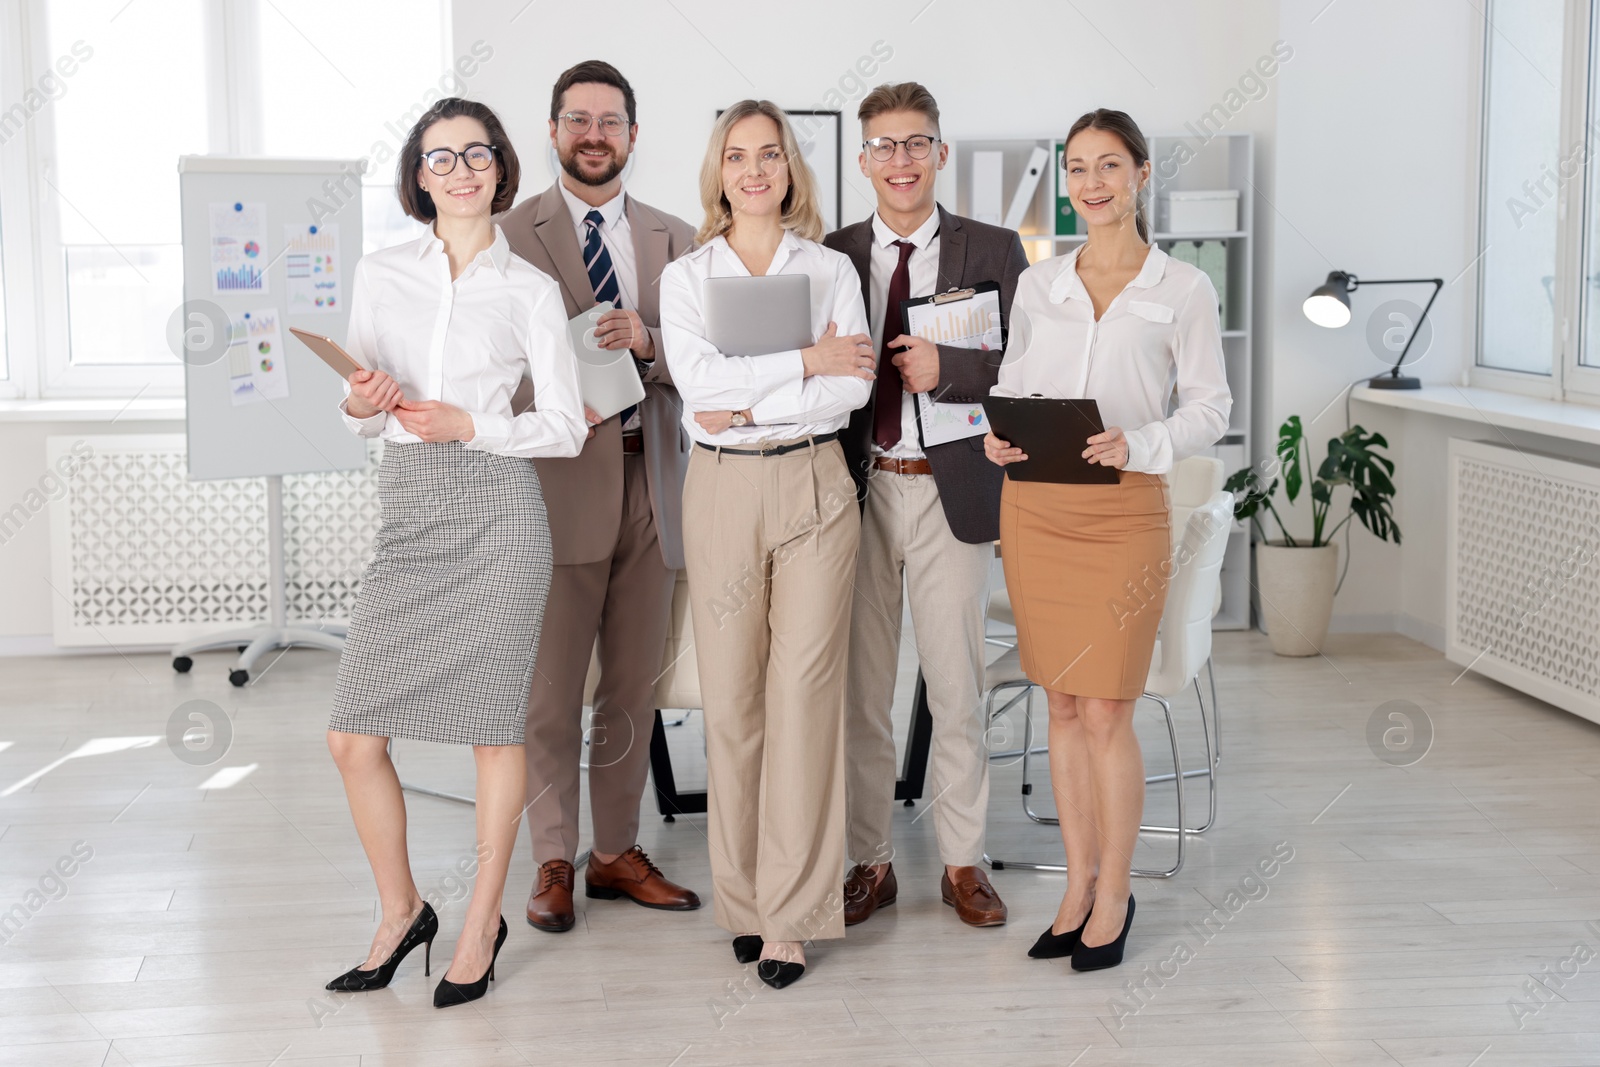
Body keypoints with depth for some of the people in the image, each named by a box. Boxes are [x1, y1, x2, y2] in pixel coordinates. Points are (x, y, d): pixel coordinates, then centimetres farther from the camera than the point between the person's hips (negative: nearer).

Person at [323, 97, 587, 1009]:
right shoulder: (381, 276, 10)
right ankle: (401, 910, 21)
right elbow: (365, 418, 13)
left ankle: (483, 923, 19)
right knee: (354, 736, 0)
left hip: (497, 511, -3)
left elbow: (566, 427, 1)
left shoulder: (531, 291, 2)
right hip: (410, 512, 3)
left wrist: (471, 426, -12)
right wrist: (363, 406, -9)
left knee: (494, 726, 2)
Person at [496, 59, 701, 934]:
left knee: (634, 685, 11)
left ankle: (617, 854, 22)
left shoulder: (674, 240, 13)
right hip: (559, 477, -4)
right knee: (551, 687, 1)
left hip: (650, 479, 4)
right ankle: (552, 865, 12)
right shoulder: (511, 234, 2)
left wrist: (647, 341, -14)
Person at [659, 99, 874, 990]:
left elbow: (855, 388, -5)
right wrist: (807, 360, -10)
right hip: (723, 490, 1)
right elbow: (698, 380, -8)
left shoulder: (832, 270, 8)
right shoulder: (686, 276, 8)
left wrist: (751, 404, -12)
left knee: (804, 690, -5)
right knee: (731, 695, 2)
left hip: (813, 487, -1)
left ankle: (790, 915, 0)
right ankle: (744, 898, 14)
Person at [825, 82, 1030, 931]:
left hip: (953, 490, -1)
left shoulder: (994, 252, 2)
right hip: (859, 489, 2)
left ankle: (963, 863, 19)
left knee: (957, 686, 5)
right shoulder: (830, 257, 7)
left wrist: (948, 368, -17)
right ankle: (869, 863, 20)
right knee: (859, 690, 7)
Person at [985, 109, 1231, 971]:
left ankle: (1113, 898, 11)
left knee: (1104, 711, -3)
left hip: (1123, 510, -3)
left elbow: (1210, 407, 0)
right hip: (1034, 507, 4)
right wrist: (999, 436, -5)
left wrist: (1138, 442, -18)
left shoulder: (1183, 289, 0)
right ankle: (1079, 885, 20)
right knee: (1063, 705, 9)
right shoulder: (1038, 283, 9)